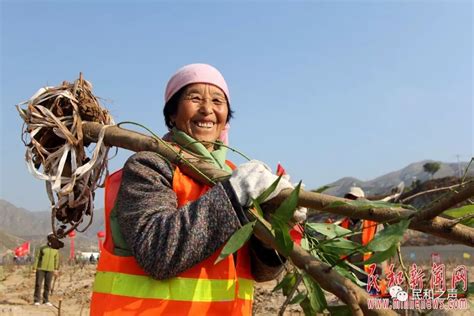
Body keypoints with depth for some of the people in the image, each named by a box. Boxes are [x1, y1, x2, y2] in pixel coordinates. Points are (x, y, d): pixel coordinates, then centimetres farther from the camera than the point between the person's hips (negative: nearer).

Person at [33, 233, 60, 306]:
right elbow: (37, 257, 1)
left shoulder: (56, 250, 7)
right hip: (41, 268, -2)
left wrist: (56, 269, 5)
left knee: (48, 285, 6)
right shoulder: (42, 248, -1)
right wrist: (34, 267, -4)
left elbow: (56, 260, 10)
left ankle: (46, 300, 14)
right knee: (38, 284, -1)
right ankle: (37, 300, 7)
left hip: (50, 270, 2)